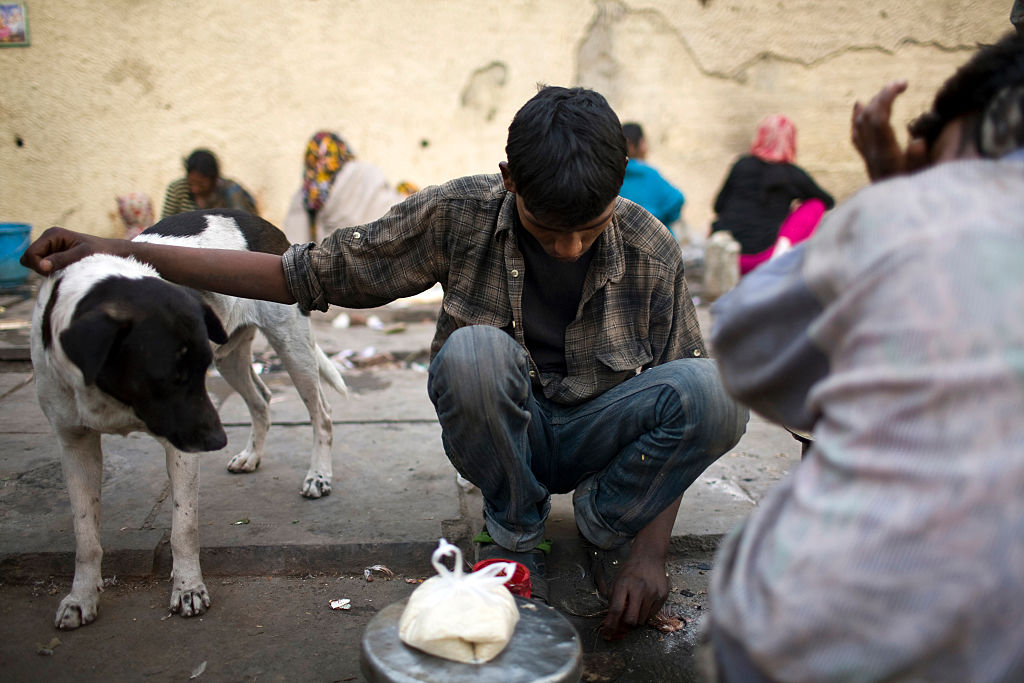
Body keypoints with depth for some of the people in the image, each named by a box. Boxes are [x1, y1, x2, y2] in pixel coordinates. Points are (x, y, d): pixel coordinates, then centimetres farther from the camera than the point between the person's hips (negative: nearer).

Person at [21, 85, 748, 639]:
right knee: (475, 350, -34)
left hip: (595, 434, 1)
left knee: (718, 391, -28)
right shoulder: (458, 216, -15)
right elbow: (309, 273, -11)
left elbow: (685, 405, -11)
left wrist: (650, 550, -21)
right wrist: (126, 252, -18)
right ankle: (515, 541, -8)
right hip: (503, 432, 0)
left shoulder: (650, 250, -14)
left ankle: (609, 529, -1)